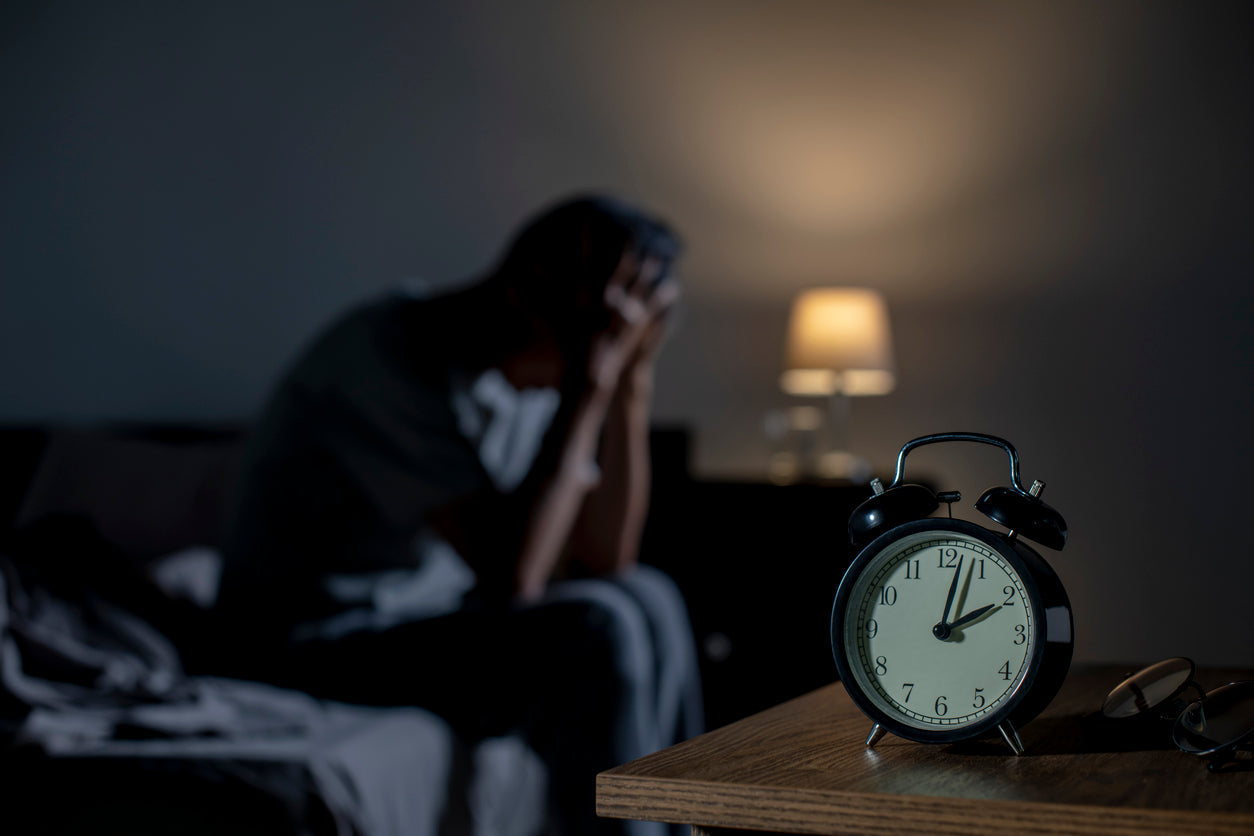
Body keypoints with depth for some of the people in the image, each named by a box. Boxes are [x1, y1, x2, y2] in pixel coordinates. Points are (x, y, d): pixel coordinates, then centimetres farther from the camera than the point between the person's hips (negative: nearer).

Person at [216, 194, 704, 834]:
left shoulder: (538, 372, 0)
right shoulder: (389, 357, -26)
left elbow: (603, 561, -3)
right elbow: (509, 576, -30)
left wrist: (632, 386, -13)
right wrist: (590, 387, -28)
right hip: (319, 644, -9)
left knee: (650, 599, 5)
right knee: (594, 636, -22)